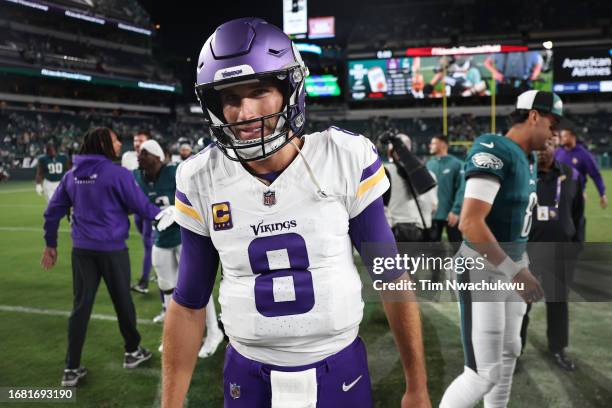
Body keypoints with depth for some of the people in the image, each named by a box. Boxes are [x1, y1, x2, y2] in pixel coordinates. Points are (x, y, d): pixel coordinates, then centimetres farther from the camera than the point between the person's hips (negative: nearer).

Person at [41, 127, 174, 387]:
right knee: (122, 301, 13)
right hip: (111, 248, -5)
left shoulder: (72, 175, 6)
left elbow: (53, 210, 10)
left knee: (81, 306, 9)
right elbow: (140, 205, -8)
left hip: (82, 249, 5)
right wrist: (160, 215, 12)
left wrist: (51, 243, 20)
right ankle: (132, 352, 31)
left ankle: (71, 369, 13)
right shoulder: (117, 173, -13)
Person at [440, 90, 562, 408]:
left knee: (508, 354, 22)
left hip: (511, 266, 10)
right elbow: (470, 223, -30)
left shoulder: (527, 158, 10)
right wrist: (515, 272, -28)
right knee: (485, 375, -8)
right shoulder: (493, 152, -21)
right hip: (482, 272, -10)